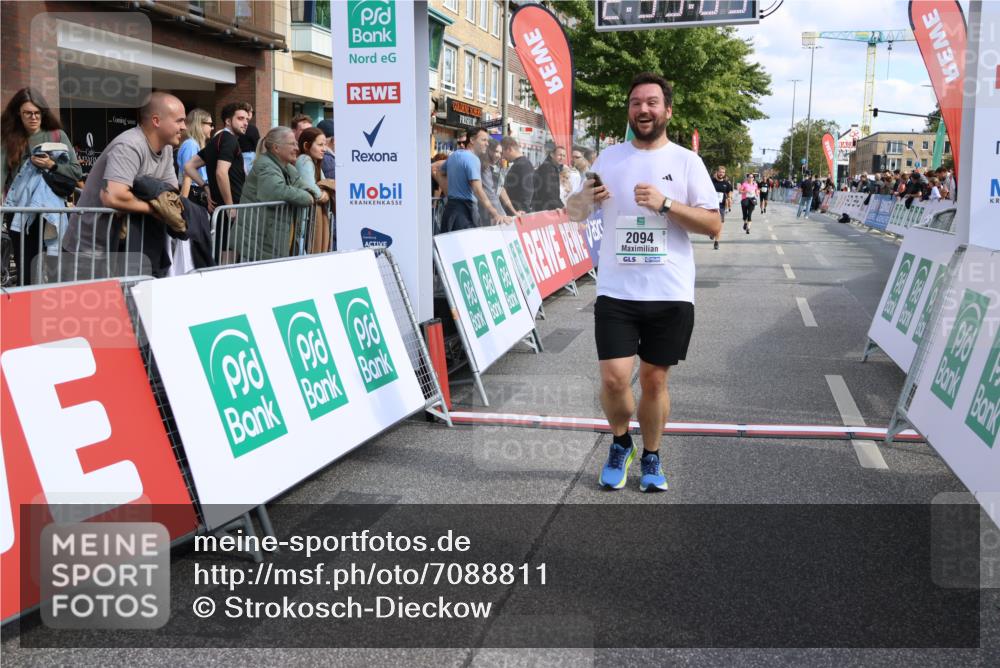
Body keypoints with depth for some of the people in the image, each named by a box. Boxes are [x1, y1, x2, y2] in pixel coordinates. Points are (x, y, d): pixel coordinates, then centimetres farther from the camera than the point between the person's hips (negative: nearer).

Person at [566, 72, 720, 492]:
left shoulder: (686, 161, 2)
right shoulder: (609, 157, 9)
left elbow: (714, 225, -3)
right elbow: (573, 214, 12)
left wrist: (664, 203, -16)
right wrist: (585, 198, -11)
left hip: (670, 295, -1)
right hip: (615, 292, 1)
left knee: (655, 379, 7)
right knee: (614, 379, -7)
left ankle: (651, 457, 29)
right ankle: (620, 443, 22)